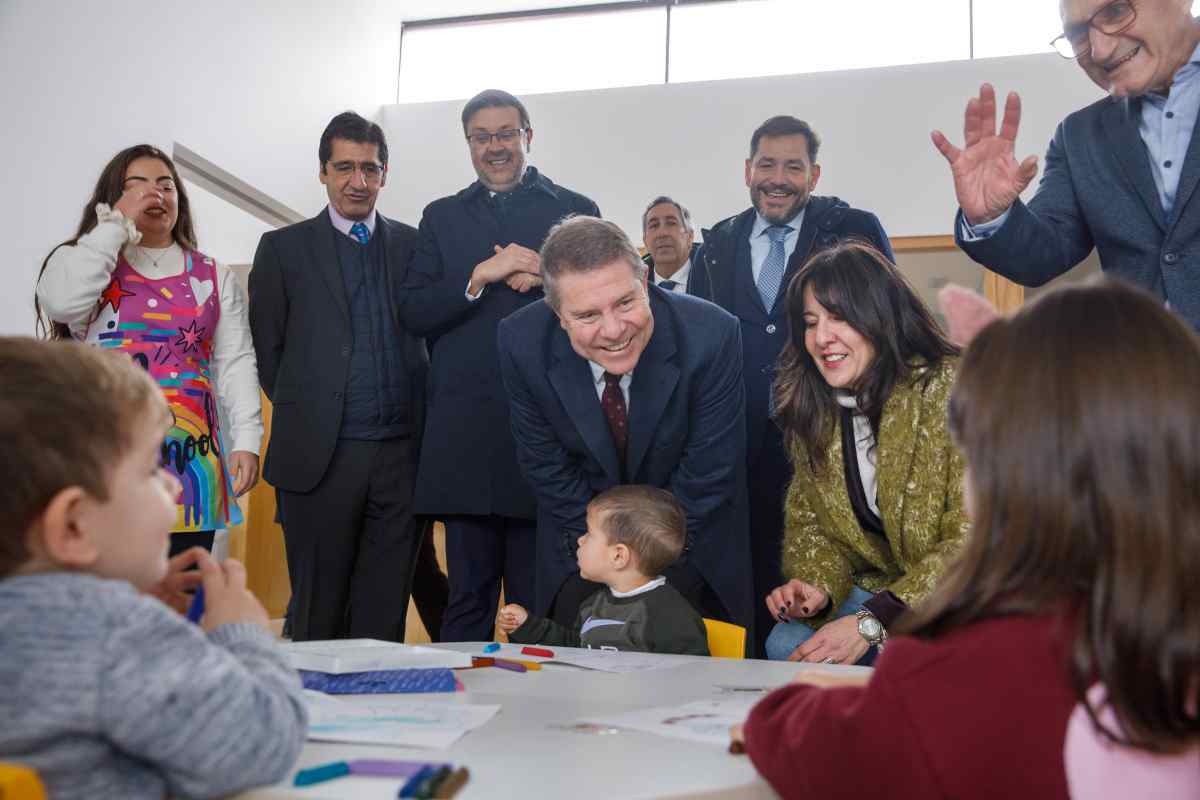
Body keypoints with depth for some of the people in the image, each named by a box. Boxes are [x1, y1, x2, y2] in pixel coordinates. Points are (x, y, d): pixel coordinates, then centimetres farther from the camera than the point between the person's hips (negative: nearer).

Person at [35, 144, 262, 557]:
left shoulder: (215, 276, 13)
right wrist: (117, 225, -6)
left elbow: (236, 363, 9)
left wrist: (247, 440, -2)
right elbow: (60, 304, -15)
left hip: (189, 463, 2)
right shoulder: (82, 261, 8)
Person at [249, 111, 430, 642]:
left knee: (386, 609, 7)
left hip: (402, 452, 2)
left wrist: (426, 417, 5)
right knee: (318, 613, 6)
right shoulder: (283, 248, 6)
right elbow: (267, 349, 7)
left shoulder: (414, 245, 11)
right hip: (319, 454, -1)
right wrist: (303, 415, 5)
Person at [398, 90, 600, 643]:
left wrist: (544, 278, -11)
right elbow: (413, 313, 4)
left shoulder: (575, 211, 10)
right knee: (468, 595, 9)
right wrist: (479, 278, -9)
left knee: (538, 594, 5)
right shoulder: (441, 217, 15)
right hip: (465, 434, 2)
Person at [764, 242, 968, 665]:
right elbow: (808, 522, 9)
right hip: (879, 583, 5)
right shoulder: (813, 411, 1)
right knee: (785, 645, -20)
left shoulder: (953, 392, -19)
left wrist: (871, 625, -26)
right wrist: (817, 587, -15)